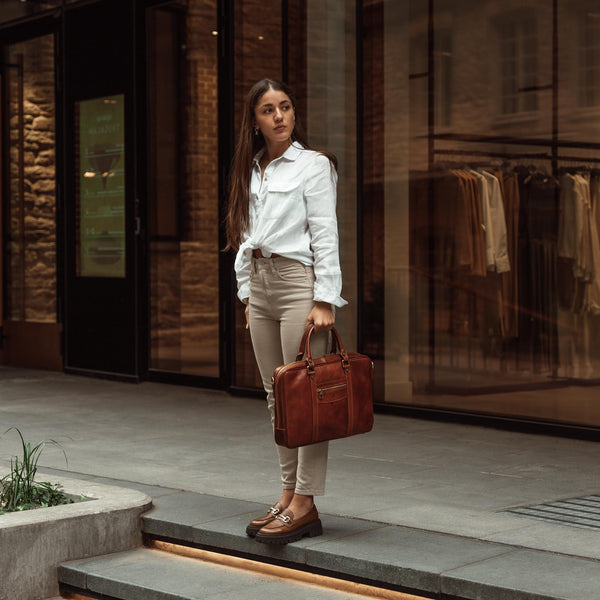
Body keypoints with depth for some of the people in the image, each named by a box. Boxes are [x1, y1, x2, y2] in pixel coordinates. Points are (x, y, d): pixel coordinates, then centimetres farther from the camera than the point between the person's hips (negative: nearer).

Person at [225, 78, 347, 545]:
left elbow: (325, 235, -8)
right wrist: (247, 292, 12)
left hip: (298, 281, -7)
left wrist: (324, 299, -15)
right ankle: (289, 493, 14)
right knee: (276, 397, 8)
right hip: (258, 284, 7)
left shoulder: (313, 165, -2)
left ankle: (304, 503, -6)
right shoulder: (251, 171, 16)